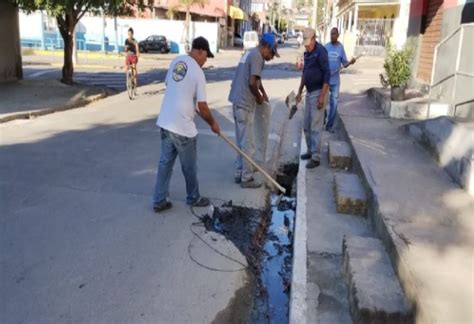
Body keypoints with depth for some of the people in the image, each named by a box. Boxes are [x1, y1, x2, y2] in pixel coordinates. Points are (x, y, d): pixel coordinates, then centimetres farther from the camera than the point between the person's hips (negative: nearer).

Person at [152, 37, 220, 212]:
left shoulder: (176, 61, 6)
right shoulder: (198, 73, -14)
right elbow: (202, 107, -13)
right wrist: (213, 123, 5)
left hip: (165, 122, 7)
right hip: (182, 127, -7)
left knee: (165, 162, 15)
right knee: (189, 166, 12)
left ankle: (159, 200, 20)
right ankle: (193, 198, 30)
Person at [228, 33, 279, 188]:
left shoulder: (250, 53, 18)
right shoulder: (257, 57, -14)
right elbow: (252, 83, -24)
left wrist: (263, 92, 31)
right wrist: (259, 97, -8)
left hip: (238, 102, 10)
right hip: (245, 105, -10)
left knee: (241, 142, 17)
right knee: (248, 144, -1)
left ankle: (240, 173, 25)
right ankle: (247, 178, 7)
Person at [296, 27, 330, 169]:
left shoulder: (321, 51, -15)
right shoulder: (307, 52, 11)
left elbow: (327, 74, -19)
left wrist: (322, 96, -23)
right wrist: (300, 91, 19)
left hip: (317, 92, -9)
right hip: (309, 92, 9)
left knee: (315, 127, -6)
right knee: (306, 125, 14)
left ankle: (316, 158, 0)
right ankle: (310, 151, 27)